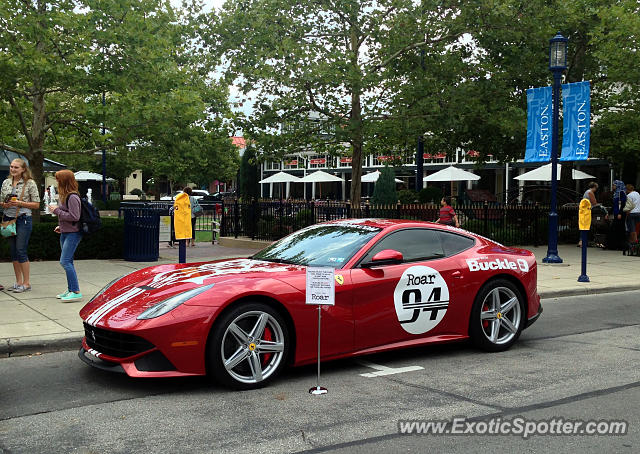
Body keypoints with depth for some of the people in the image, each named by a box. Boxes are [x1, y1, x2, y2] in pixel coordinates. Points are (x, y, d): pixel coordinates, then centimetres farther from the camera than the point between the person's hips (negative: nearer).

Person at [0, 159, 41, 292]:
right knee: (13, 251, 8)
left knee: (21, 251, -8)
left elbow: (36, 205, -4)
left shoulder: (30, 183, -4)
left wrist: (20, 203, -16)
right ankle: (18, 282, 15)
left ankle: (26, 283, 0)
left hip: (23, 219, -5)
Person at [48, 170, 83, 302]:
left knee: (65, 261, -13)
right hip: (65, 233, 10)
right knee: (67, 262, 13)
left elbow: (74, 217, -22)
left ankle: (76, 292, -11)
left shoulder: (73, 197, -17)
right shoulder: (65, 196, 13)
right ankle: (70, 290, 21)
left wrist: (57, 211, -16)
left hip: (73, 233, -10)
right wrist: (61, 226, 14)